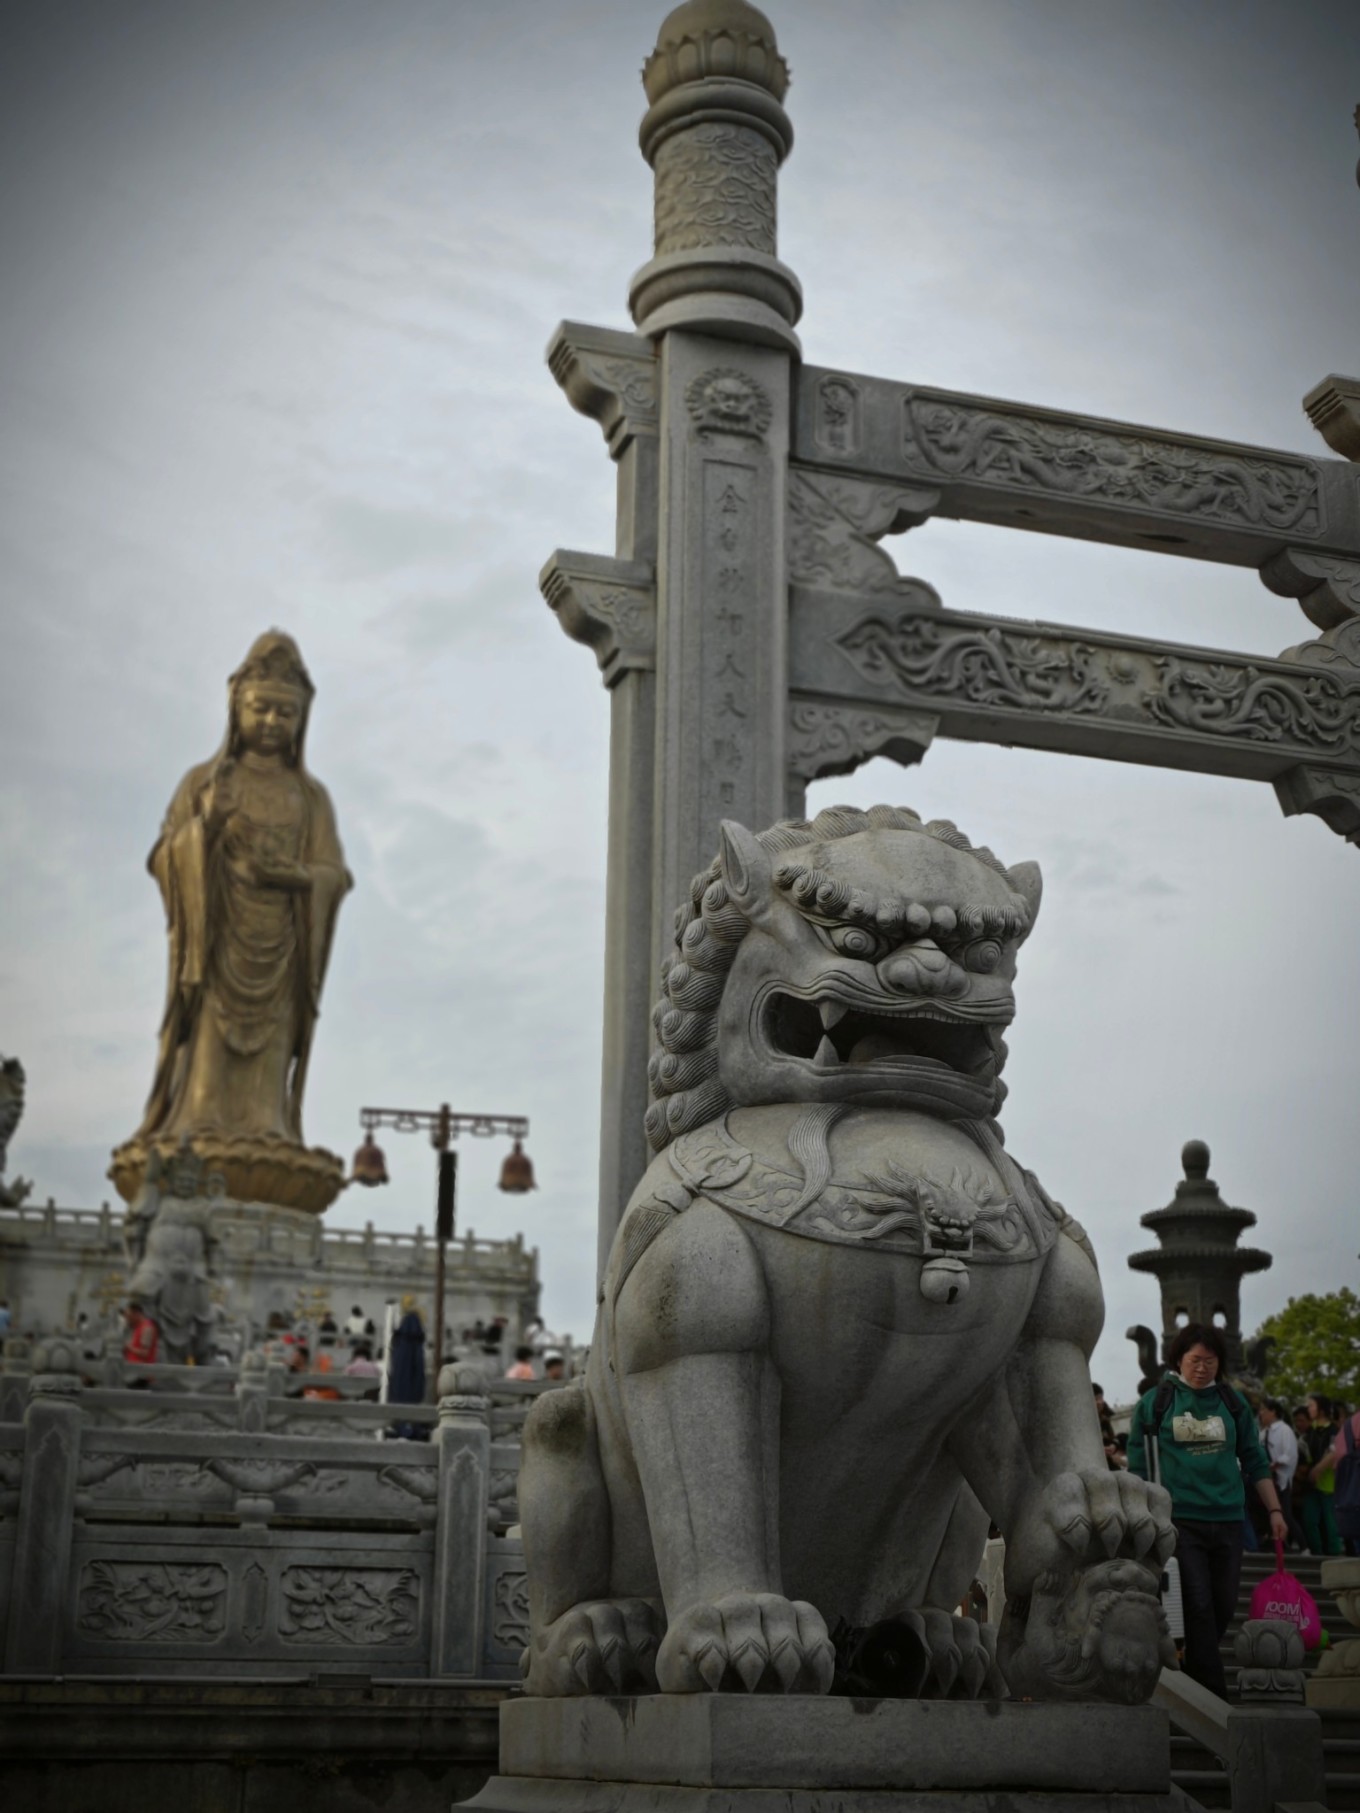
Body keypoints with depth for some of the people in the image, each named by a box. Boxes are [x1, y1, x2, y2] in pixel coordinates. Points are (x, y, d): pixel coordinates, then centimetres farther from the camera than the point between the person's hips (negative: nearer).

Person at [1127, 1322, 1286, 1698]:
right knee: (1198, 1607, -9)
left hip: (1227, 1520, 4)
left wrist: (1275, 1510, 10)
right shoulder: (1154, 1403, 2)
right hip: (1179, 1520, -4)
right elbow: (1138, 1467, 5)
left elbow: (1255, 1460, 15)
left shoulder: (1233, 1402, 11)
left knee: (1223, 1607, 6)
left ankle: (1191, 1674, 24)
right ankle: (1213, 1695, -7)